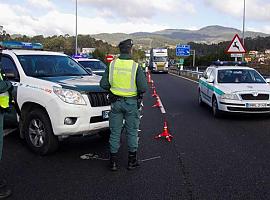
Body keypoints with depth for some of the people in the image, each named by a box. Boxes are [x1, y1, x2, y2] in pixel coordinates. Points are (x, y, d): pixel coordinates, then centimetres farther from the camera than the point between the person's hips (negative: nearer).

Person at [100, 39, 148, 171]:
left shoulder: (112, 65, -3)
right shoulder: (136, 67, -11)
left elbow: (103, 84, -2)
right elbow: (143, 87, -15)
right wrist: (138, 92, 7)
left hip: (116, 102, 2)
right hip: (131, 103, -2)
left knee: (115, 132, 10)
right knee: (132, 132, 11)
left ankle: (113, 161, 15)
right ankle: (132, 161, 20)